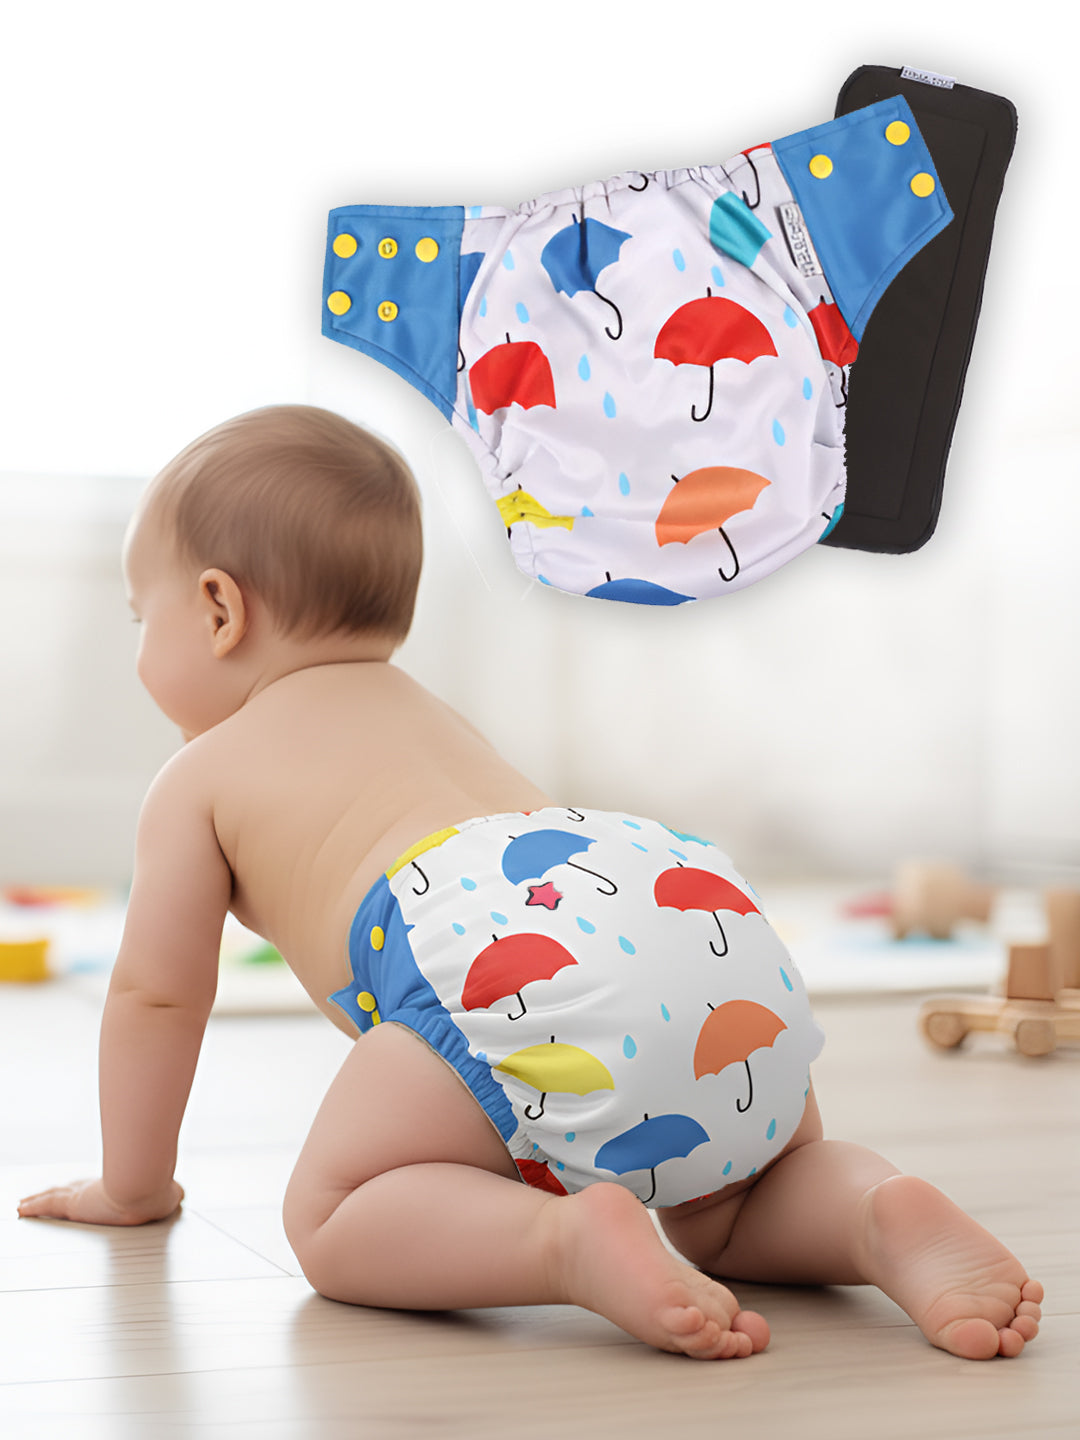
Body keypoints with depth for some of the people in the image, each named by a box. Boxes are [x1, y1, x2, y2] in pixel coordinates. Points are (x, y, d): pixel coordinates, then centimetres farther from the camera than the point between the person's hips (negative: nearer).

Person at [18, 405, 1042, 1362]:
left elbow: (155, 994, 26)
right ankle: (881, 1211, -6)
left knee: (331, 1217, 5)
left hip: (514, 952, -7)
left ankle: (574, 1242, -22)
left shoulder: (198, 777, 25)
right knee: (736, 1197, 27)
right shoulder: (428, 717, 45)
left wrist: (133, 1184, 40)